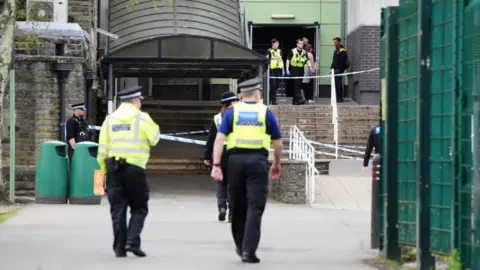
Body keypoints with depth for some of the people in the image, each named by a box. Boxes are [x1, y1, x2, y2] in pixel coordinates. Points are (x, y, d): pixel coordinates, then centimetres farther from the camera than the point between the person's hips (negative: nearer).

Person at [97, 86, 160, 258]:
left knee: (118, 209, 7)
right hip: (135, 168, -3)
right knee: (139, 208, 8)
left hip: (114, 168, 3)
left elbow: (102, 149, 7)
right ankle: (132, 241, -7)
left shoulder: (110, 119, 9)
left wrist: (105, 169, 13)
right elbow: (155, 138, 4)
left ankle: (120, 247, 5)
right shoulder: (142, 118, -2)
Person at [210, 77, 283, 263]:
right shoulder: (266, 112, 6)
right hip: (258, 161, -2)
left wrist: (216, 165, -6)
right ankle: (249, 250, -14)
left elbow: (219, 139, -3)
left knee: (238, 206, 15)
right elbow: (277, 143, 10)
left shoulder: (232, 112, 8)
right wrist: (277, 164, 25)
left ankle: (241, 246, 28)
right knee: (255, 207, -4)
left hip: (236, 160, 2)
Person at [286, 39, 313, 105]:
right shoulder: (292, 51, -2)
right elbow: (288, 60, 1)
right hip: (294, 69, -5)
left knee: (299, 85, 8)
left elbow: (307, 60, 7)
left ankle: (295, 100, 15)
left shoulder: (304, 52, 10)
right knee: (297, 84, -15)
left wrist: (310, 67, -10)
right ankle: (299, 99, -22)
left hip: (301, 69, 5)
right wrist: (287, 69, -4)